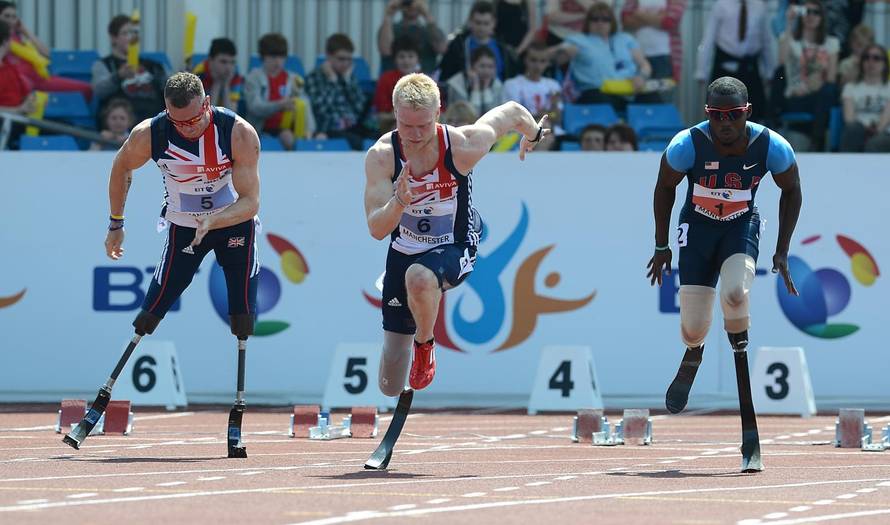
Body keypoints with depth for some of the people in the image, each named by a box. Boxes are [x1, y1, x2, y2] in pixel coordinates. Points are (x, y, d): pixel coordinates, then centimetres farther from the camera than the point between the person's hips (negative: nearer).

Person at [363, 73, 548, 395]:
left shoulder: (463, 145, -24)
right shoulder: (381, 156, -21)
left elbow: (512, 112, -5)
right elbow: (376, 230, -24)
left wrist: (534, 135, 18)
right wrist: (398, 203, -46)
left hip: (455, 248, -2)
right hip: (404, 252, 2)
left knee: (419, 278, -42)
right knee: (391, 388, 6)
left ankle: (425, 344, -8)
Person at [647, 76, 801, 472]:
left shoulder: (771, 147, -20)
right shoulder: (688, 145, -22)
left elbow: (791, 190, 0)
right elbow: (665, 186, -2)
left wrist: (782, 253, -1)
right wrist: (661, 246, 3)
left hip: (742, 227, -1)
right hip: (698, 227, 1)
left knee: (734, 294, -31)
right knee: (693, 330, -7)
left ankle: (750, 423, -26)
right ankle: (692, 358, 39)